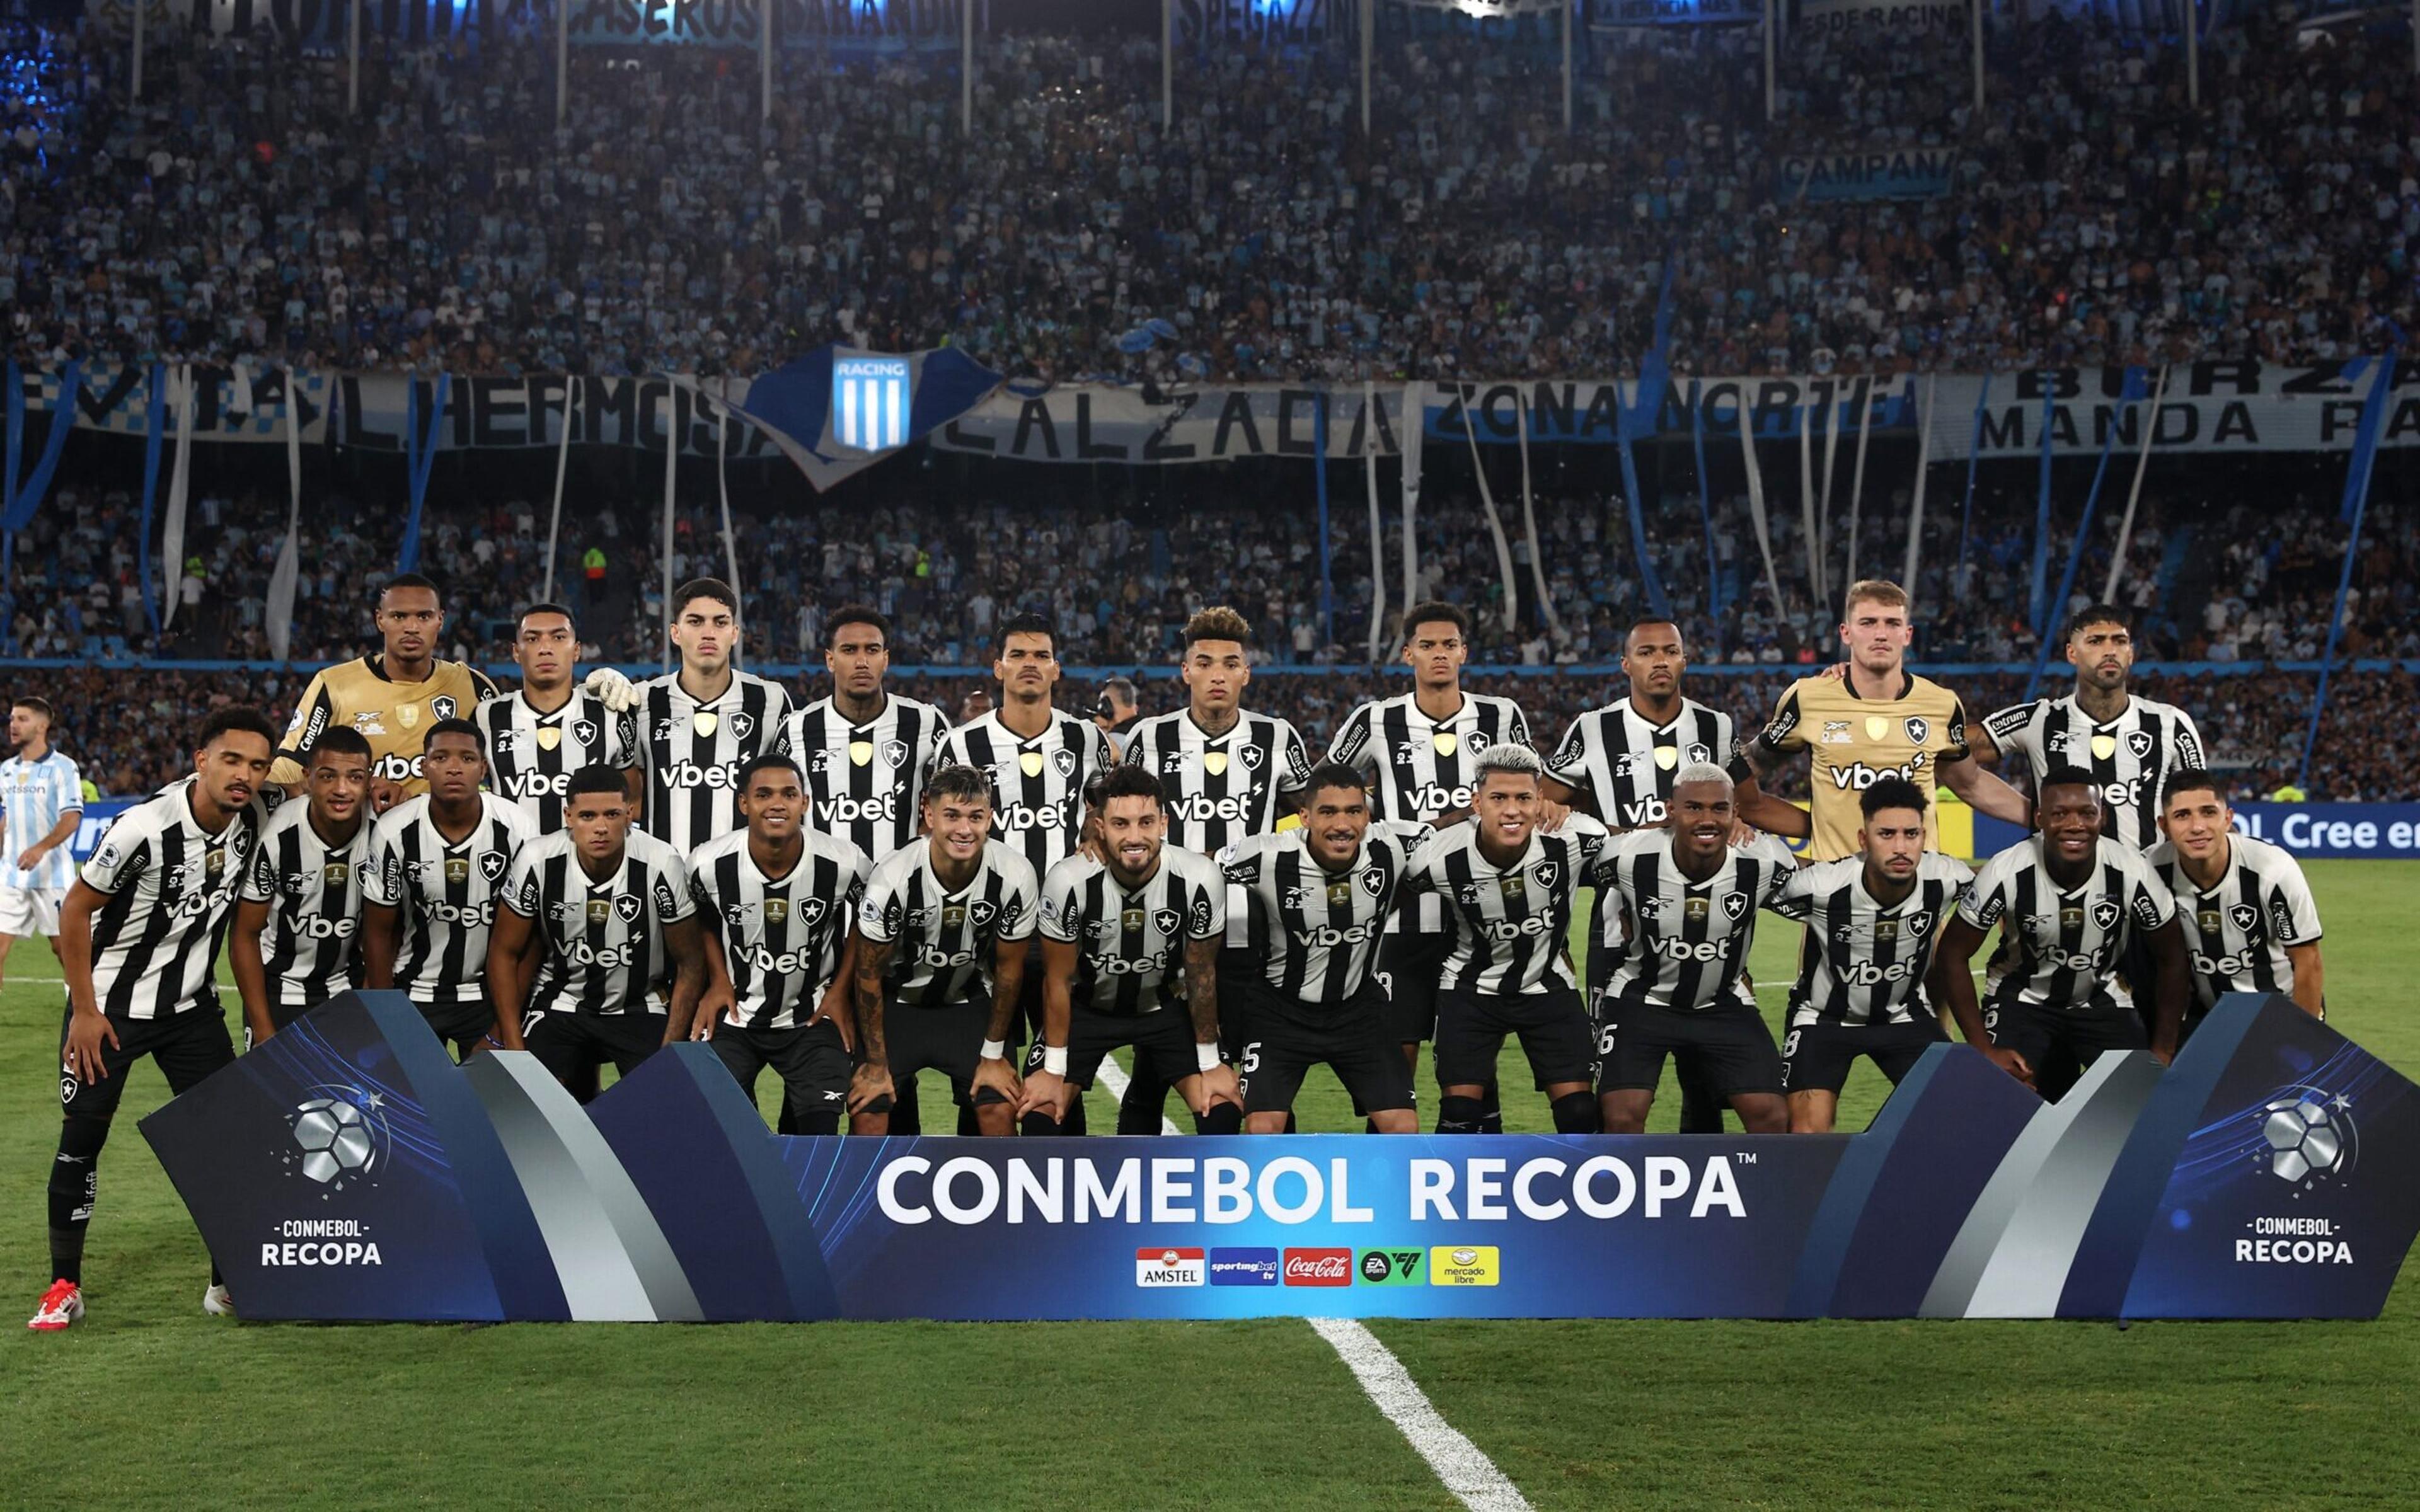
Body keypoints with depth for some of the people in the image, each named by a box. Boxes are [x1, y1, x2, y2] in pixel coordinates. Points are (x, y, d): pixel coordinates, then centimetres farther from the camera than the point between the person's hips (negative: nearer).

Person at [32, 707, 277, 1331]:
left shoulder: (256, 821, -9)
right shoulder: (146, 827, -26)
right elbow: (76, 910, -14)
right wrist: (85, 1009, -13)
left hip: (192, 1005, 4)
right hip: (110, 1003, -4)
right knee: (81, 1140, -1)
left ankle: (229, 1283, 8)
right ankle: (65, 1286, 13)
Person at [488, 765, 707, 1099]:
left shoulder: (663, 866, -21)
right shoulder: (537, 862, -18)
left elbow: (690, 963, -9)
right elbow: (505, 953, -4)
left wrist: (669, 1054, -13)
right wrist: (514, 1047, -7)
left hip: (641, 1007, 0)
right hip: (560, 1003, 1)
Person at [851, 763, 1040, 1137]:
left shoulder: (1016, 878, -22)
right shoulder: (894, 878, -28)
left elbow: (1009, 970, -6)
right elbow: (869, 973, -14)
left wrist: (993, 1054, 0)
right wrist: (876, 1063, -8)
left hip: (969, 1001, 2)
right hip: (898, 999, -1)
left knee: (999, 1110, -9)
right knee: (869, 1113, -12)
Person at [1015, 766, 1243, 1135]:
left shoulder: (1201, 879, -26)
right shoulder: (1068, 881, -28)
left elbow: (1201, 975, -11)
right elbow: (1059, 980, -14)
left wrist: (1209, 1063, -4)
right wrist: (1054, 1070, -9)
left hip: (1165, 1005, 1)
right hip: (1088, 1005, -1)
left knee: (1223, 1110, -13)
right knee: (1039, 1110, -15)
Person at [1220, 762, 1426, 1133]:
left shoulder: (1391, 850, -18)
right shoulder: (1269, 858, -24)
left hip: (1358, 1009, 3)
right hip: (1281, 1009, -3)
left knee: (1404, 1129, -4)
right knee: (1263, 1129, -15)